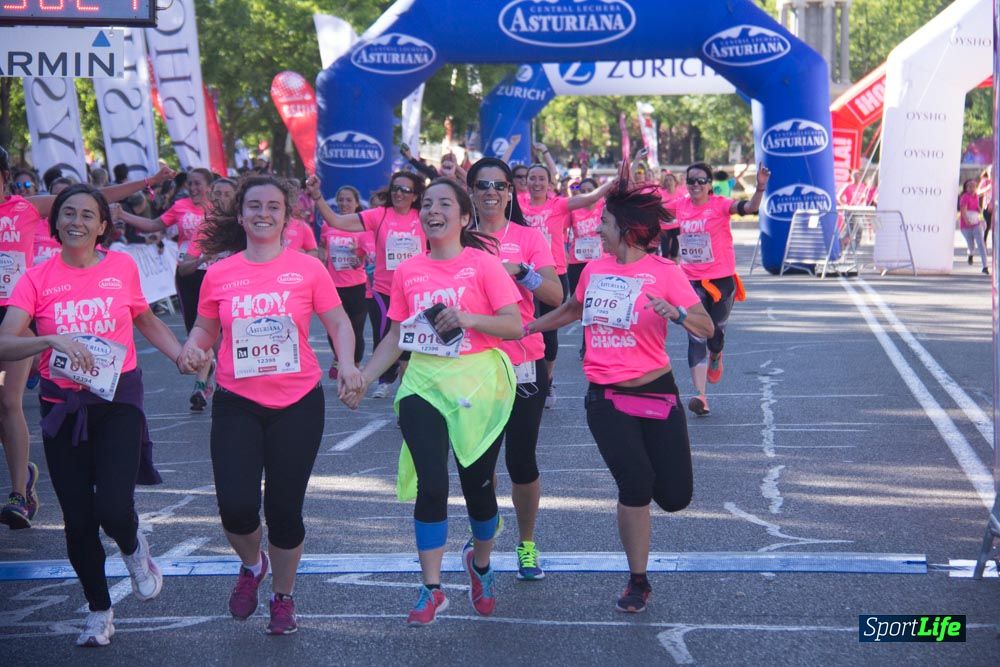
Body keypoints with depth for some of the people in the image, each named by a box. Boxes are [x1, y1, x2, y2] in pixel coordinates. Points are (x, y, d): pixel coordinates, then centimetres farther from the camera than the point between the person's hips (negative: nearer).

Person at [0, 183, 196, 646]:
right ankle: (99, 611, 27)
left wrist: (184, 356, 4)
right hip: (62, 405, 1)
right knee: (78, 519, 6)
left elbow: (146, 321, 17)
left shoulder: (122, 267, 0)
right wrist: (53, 340, -30)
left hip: (118, 399, -1)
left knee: (113, 508, -17)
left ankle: (134, 549, 20)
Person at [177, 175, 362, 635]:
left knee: (284, 509, 5)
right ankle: (252, 564, 26)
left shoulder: (307, 269, -3)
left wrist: (347, 364, -18)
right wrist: (191, 349, -10)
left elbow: (338, 324, 0)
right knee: (236, 506, -10)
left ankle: (283, 596, 31)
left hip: (298, 404, -1)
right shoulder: (219, 274, 1)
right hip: (237, 405, 1)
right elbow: (205, 328, 12)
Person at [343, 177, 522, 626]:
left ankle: (480, 563, 35)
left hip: (477, 384, -2)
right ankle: (431, 589, 2)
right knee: (430, 484, -7)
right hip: (423, 384, 2)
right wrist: (362, 378, 1)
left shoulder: (482, 264, -5)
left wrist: (468, 318, -24)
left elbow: (515, 324, -10)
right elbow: (395, 337, 11)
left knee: (477, 484, 6)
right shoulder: (407, 272, 7)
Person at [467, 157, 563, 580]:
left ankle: (527, 544, 17)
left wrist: (518, 270, -22)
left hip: (523, 363, -2)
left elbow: (556, 297, -9)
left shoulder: (528, 238, 0)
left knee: (522, 460, 1)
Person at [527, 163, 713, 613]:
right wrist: (528, 327, 25)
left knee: (674, 497, -1)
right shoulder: (594, 269, 5)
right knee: (635, 487, -12)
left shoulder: (663, 272, -9)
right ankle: (638, 582, 6)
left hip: (656, 391, -2)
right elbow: (572, 310, 25)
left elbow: (707, 329, -14)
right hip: (605, 398, 2)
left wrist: (676, 313, -32)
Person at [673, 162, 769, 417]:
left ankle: (715, 358, 50)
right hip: (692, 281, 2)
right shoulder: (680, 206, 1)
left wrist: (760, 188, -46)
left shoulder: (720, 204, -11)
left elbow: (749, 208, -29)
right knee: (696, 337, -7)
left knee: (715, 335, 11)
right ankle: (700, 396, -11)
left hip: (721, 279, -2)